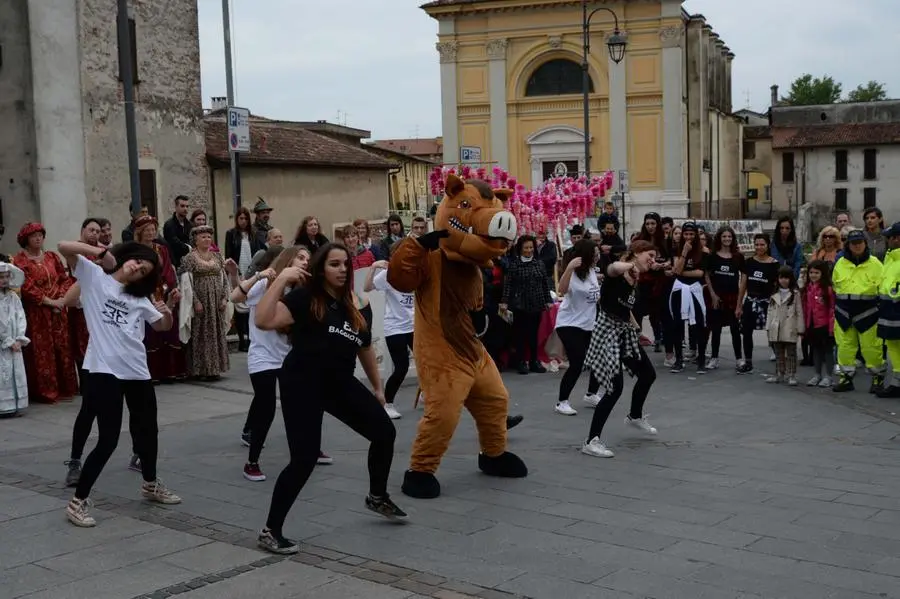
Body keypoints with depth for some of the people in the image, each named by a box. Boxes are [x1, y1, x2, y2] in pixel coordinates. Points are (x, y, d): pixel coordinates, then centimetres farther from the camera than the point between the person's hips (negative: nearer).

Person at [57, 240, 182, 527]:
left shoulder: (139, 297, 15)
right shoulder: (93, 275, 2)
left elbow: (163, 326, 16)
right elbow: (64, 247, -8)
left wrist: (169, 309, -5)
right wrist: (102, 253, -16)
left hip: (137, 371, 6)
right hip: (104, 370, -6)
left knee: (148, 430, 18)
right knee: (108, 440, -8)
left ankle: (150, 484, 42)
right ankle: (77, 501, 6)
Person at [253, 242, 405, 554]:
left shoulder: (358, 305, 7)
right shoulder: (304, 298, -11)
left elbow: (365, 349, 20)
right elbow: (263, 321, -26)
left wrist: (377, 387, 25)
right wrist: (281, 280, -26)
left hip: (341, 383, 7)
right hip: (302, 384, -7)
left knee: (385, 432, 7)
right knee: (305, 459, -14)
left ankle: (377, 497, 34)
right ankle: (270, 531, 1)